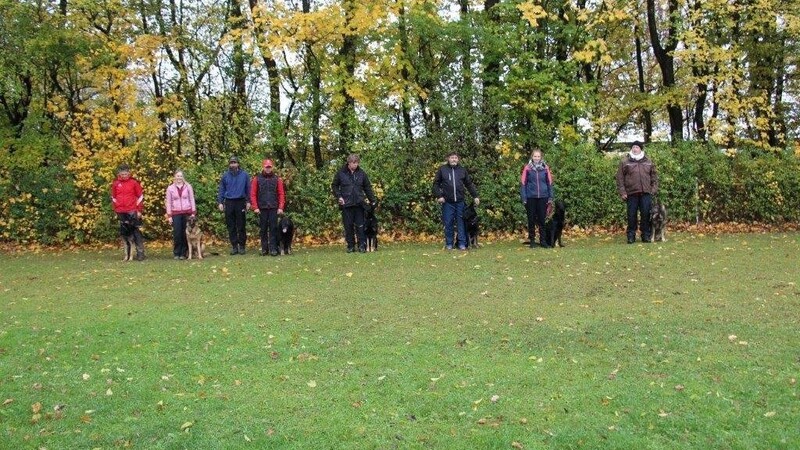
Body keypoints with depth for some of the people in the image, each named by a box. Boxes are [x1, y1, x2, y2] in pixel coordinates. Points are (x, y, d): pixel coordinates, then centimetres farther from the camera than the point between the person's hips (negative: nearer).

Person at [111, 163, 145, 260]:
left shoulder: (134, 182, -1)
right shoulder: (115, 183, 7)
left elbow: (140, 197, 1)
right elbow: (113, 198, 16)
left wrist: (139, 210, -2)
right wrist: (115, 210, 13)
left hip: (132, 212, -3)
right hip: (121, 213, 3)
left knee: (136, 232, -4)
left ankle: (140, 252, -3)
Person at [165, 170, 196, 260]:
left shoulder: (188, 186, 4)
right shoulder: (170, 188, 3)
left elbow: (192, 199, 6)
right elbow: (168, 202, 4)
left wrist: (193, 213, 0)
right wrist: (169, 216, -1)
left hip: (187, 213, 0)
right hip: (176, 213, 0)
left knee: (185, 233, 1)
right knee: (177, 233, -4)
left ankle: (183, 253, 9)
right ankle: (176, 253, 7)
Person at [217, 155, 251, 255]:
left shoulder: (244, 175, 2)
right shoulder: (225, 175, 6)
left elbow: (248, 189, 4)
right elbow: (221, 190, 9)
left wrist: (248, 201, -1)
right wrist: (220, 202, 2)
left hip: (240, 202, -2)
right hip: (229, 203, 2)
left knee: (241, 226, 1)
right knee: (231, 227, 5)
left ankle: (242, 246, 8)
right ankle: (234, 246, 11)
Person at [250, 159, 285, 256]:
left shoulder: (277, 179, 6)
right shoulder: (257, 179, 4)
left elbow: (281, 194, 3)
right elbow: (253, 194, 2)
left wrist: (280, 207, -5)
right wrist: (255, 207, -6)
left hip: (274, 208, 0)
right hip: (262, 208, 0)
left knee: (273, 229, -2)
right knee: (263, 229, 5)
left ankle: (273, 249, 0)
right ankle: (264, 249, 12)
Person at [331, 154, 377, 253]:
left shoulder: (361, 173, 7)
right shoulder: (341, 173, 2)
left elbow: (368, 188, 11)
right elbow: (334, 186, 9)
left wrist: (373, 200, 4)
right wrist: (338, 197, -4)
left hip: (359, 204, 1)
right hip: (346, 204, -1)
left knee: (360, 226, -1)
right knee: (348, 226, 4)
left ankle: (362, 245, 2)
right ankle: (351, 246, 12)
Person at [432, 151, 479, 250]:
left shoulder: (462, 170, 10)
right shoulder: (442, 169, 4)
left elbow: (469, 184, 14)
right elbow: (436, 184, 5)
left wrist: (475, 196, 8)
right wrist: (438, 196, -5)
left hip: (460, 201, 2)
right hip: (447, 202, -1)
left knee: (461, 223, 1)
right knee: (448, 223, 3)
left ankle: (462, 244, 6)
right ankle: (449, 244, 11)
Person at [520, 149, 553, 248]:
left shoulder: (545, 168, 2)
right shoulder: (527, 168, -2)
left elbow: (549, 183, 6)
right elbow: (523, 183, 0)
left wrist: (550, 197, 2)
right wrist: (523, 198, -5)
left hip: (543, 197, 1)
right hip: (531, 198, -1)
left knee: (542, 219, 5)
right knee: (531, 219, 6)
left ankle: (543, 241, 12)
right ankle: (532, 240, 15)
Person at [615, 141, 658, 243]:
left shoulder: (648, 162, 13)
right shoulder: (625, 162, 4)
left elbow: (654, 176, 16)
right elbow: (620, 178, 2)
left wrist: (654, 189, 5)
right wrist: (622, 192, -5)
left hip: (646, 193, 2)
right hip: (631, 193, -2)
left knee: (646, 214, 2)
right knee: (632, 215, 1)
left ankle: (646, 235, 11)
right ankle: (631, 236, 9)